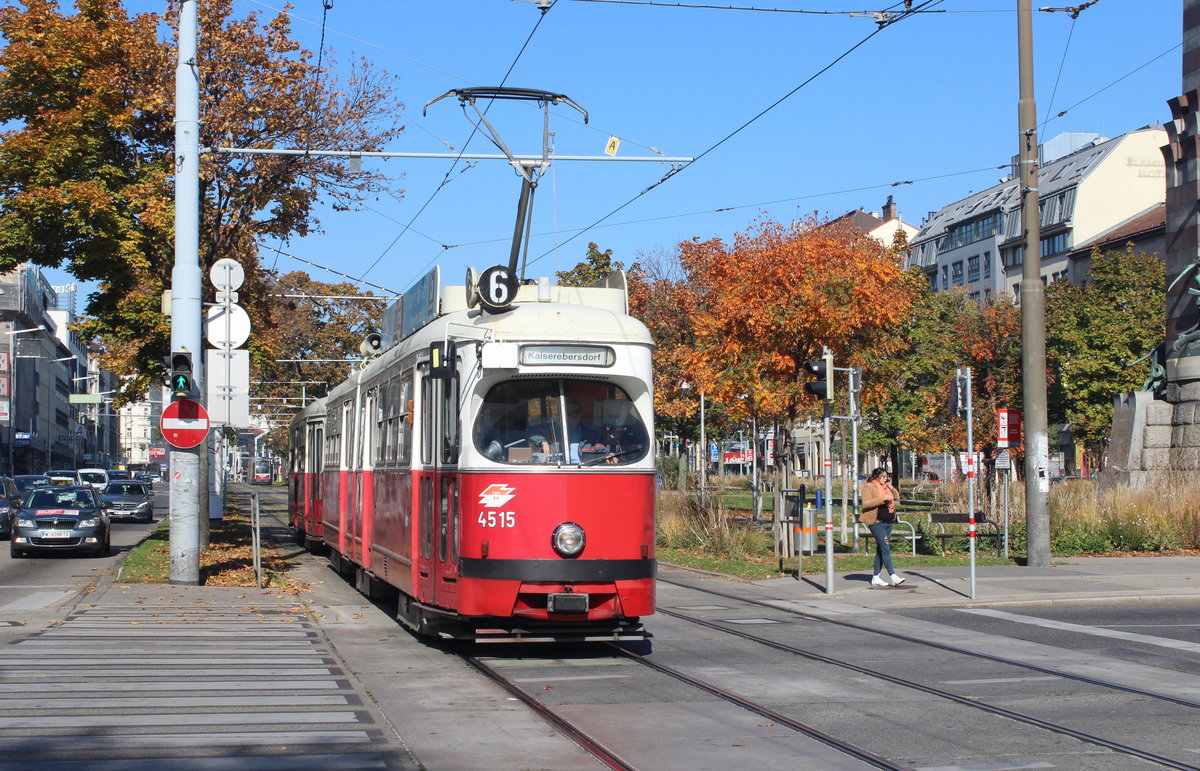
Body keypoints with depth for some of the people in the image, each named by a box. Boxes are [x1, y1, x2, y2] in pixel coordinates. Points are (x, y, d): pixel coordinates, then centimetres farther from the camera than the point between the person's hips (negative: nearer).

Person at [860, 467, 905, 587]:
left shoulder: (886, 487, 17)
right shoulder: (869, 487, -7)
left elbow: (897, 497, 22)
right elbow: (865, 503, -17)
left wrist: (891, 487, 5)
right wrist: (882, 499, -23)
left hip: (889, 522, 8)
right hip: (877, 522, -8)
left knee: (881, 550, 10)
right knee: (886, 548, -14)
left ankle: (875, 578, 14)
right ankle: (893, 577, -19)